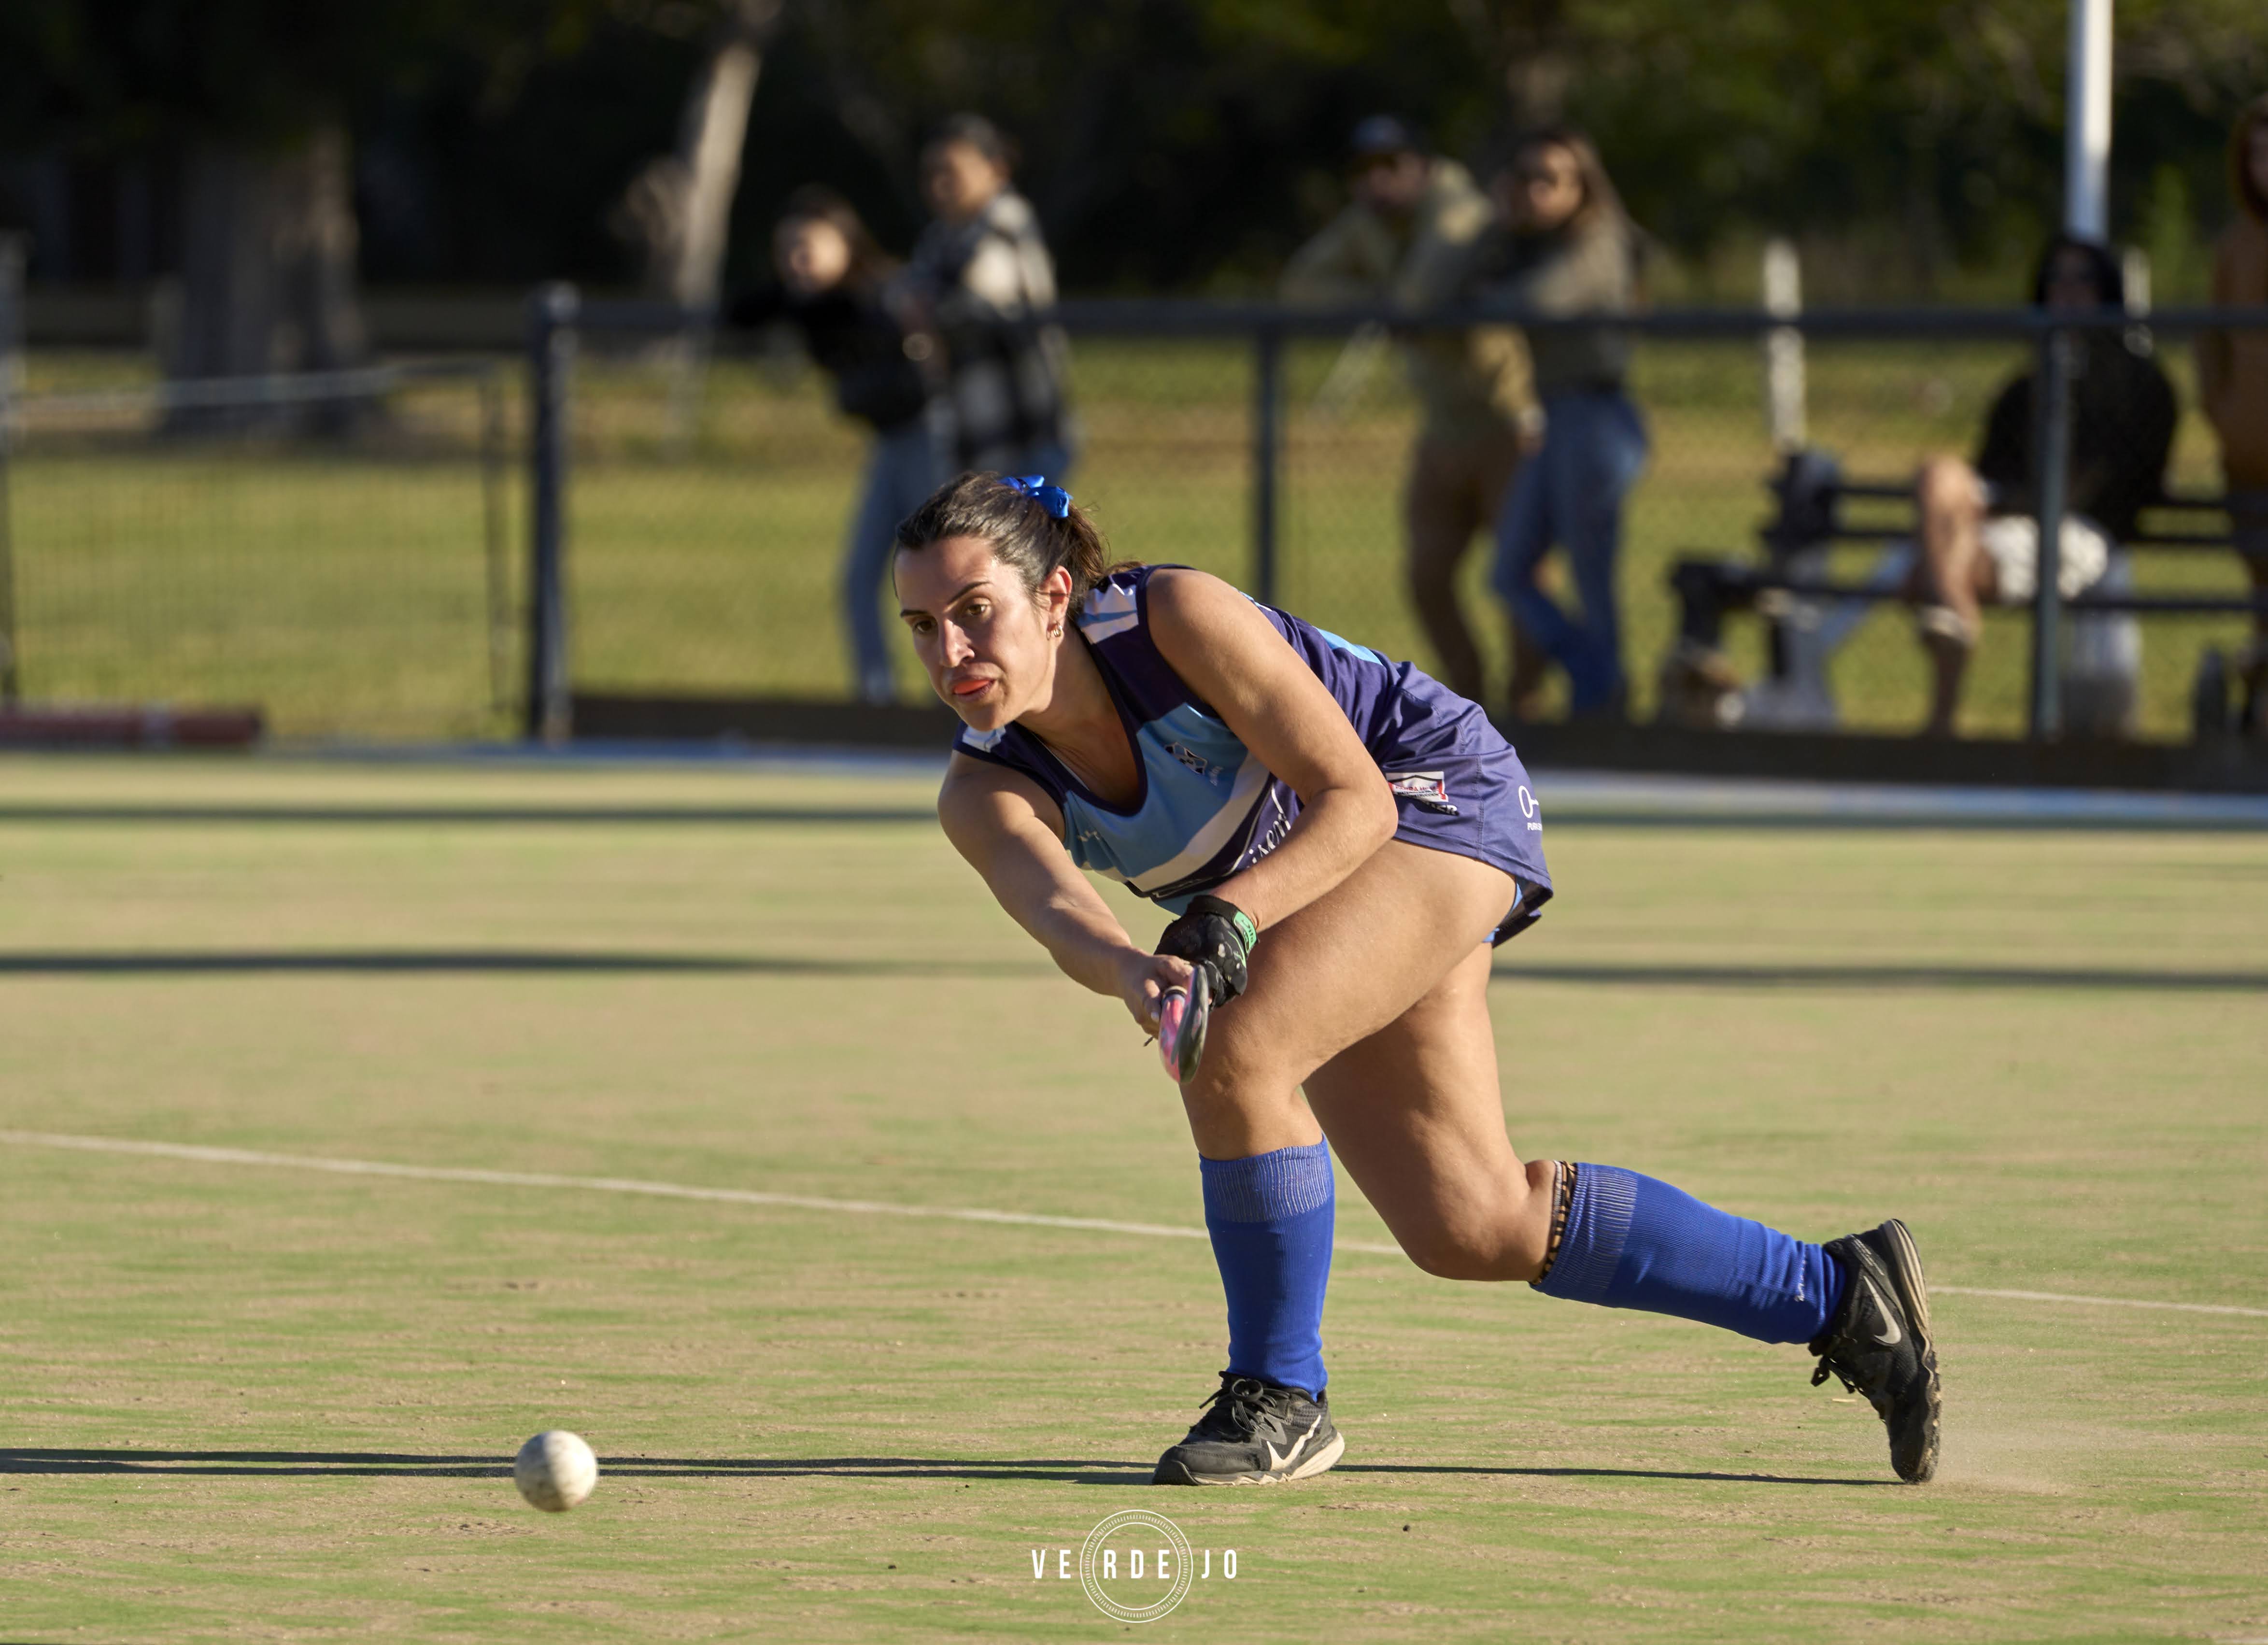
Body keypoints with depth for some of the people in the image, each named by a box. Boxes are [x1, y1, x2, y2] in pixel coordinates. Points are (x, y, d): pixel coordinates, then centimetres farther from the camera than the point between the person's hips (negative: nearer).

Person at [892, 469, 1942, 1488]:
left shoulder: (1177, 618, -30)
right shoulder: (986, 792, -16)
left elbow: (1355, 800, -29)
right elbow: (1054, 909, -37)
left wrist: (1229, 916, -45)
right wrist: (1136, 976, -60)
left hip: (1439, 795, -7)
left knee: (1232, 1057, -29)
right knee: (1471, 1229, 6)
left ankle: (1282, 1399, -12)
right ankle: (1841, 1294, 18)